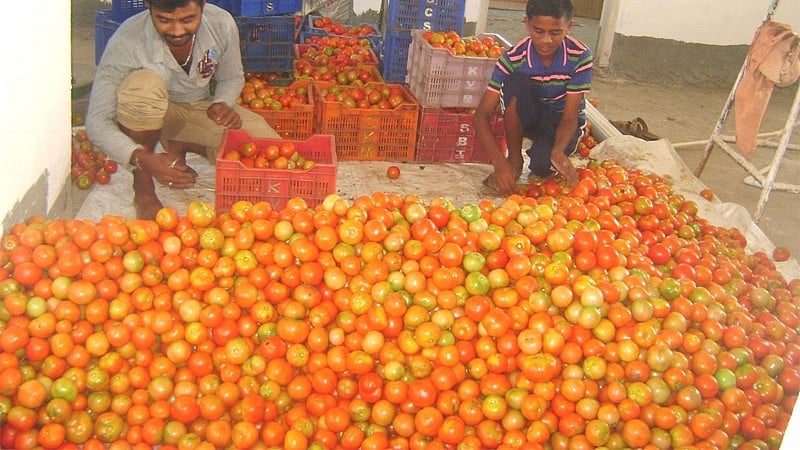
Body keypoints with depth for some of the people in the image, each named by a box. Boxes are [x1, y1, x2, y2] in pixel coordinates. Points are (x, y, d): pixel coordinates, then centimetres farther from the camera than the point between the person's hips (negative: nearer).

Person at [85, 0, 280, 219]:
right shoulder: (125, 42, -30)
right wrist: (142, 158, -45)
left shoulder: (221, 24, -21)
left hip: (199, 109, 3)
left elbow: (232, 78, 0)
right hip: (145, 118, -3)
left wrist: (222, 104, -23)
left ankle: (180, 147, 2)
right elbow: (96, 122, -29)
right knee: (143, 84, -39)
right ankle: (143, 187, -19)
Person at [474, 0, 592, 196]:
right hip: (526, 117, 2)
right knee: (516, 82, -32)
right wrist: (500, 163, -40)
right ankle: (515, 160, -16)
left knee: (542, 165, -35)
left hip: (561, 120, -1)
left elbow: (570, 117, -22)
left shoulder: (580, 56, -23)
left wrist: (558, 151, -44)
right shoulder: (513, 58, -23)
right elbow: (482, 116, -26)